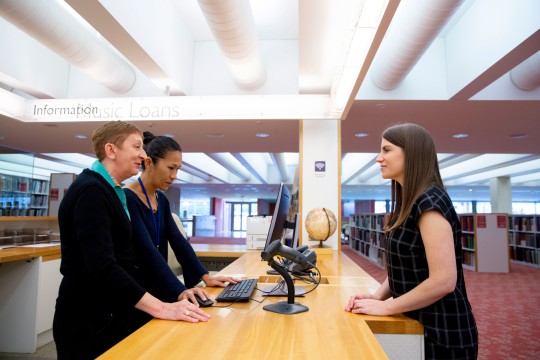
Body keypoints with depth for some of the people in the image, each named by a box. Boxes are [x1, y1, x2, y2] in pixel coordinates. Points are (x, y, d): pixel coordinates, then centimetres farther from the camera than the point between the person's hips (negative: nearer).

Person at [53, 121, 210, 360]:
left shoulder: (111, 191, 11)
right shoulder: (91, 191, -20)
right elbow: (102, 266, -30)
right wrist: (161, 308, -33)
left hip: (112, 313, 9)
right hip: (89, 321, -9)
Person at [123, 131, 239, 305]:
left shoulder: (161, 200, 7)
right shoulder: (127, 199, -19)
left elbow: (178, 240, 2)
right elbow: (148, 250, -28)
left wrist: (205, 276, -6)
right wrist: (180, 291, -35)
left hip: (157, 288, 7)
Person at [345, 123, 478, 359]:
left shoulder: (429, 202, -22)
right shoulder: (408, 204, 6)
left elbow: (443, 282, -27)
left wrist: (385, 307, -19)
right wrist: (377, 296, -2)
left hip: (442, 332, -8)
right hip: (416, 324, 8)